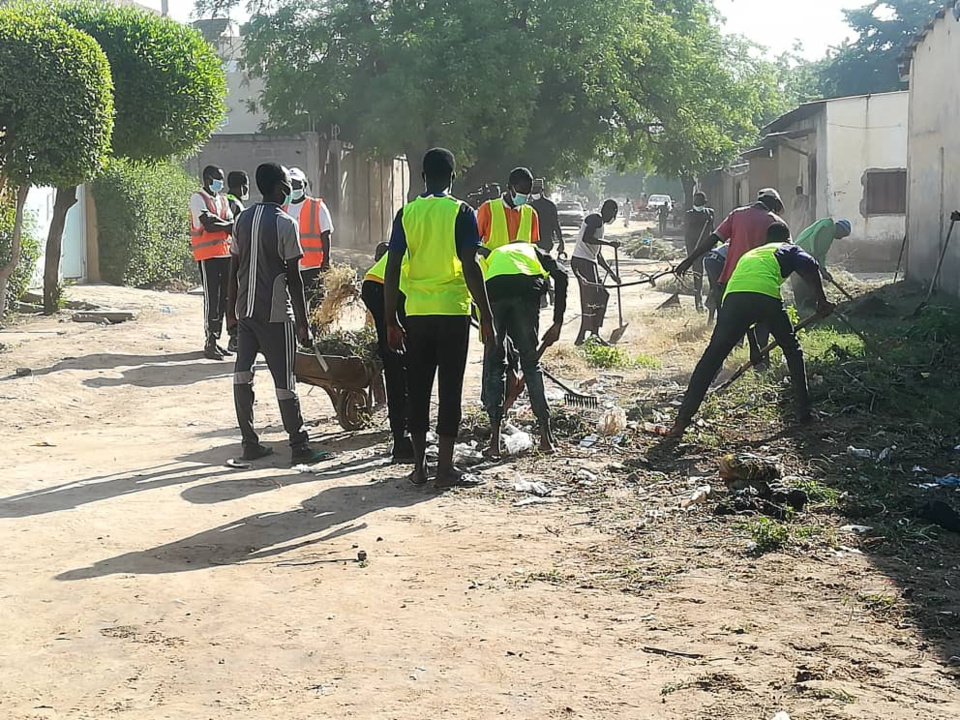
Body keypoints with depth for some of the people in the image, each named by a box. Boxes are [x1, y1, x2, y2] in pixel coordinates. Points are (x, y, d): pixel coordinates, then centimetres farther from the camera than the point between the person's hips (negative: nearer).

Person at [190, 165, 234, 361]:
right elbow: (208, 225, -16)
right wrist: (227, 224, -4)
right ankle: (209, 343, -6)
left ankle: (215, 340, 14)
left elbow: (231, 226, 5)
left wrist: (215, 220, -13)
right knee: (212, 298, -9)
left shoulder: (222, 199, 18)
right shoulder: (198, 198, -5)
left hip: (224, 253, 7)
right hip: (207, 254, -7)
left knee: (223, 298, 7)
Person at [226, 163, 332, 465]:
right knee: (284, 380, -2)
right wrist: (303, 324, -7)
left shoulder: (244, 219, 8)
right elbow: (294, 278, -12)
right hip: (275, 312, -6)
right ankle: (299, 447, 4)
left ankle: (250, 443, 10)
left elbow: (234, 269, 11)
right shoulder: (285, 224, -11)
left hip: (245, 309, 6)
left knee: (242, 374, 7)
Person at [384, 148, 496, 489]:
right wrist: (486, 317, -7)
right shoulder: (461, 212, -4)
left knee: (417, 388, 10)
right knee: (450, 388, 2)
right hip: (453, 310, -3)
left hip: (416, 311, 3)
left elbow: (392, 271, 3)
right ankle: (445, 469, 3)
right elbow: (470, 268, -11)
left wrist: (391, 321, 8)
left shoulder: (406, 213, 5)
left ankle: (419, 466, 13)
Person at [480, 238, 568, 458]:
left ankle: (495, 442, 7)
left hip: (492, 290, 1)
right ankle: (546, 437, 14)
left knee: (494, 364, 13)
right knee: (531, 362, 14)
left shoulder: (493, 255, 41)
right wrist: (558, 323, 13)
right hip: (527, 288, -1)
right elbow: (560, 276, 14)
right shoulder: (535, 252, 35)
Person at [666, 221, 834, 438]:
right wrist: (822, 300, 12)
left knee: (711, 358, 4)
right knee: (792, 349, 23)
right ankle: (803, 411, 23)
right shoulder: (789, 249, 29)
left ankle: (682, 420, -4)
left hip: (733, 297, 3)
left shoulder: (750, 253, 43)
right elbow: (809, 265, 6)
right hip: (767, 296, -2)